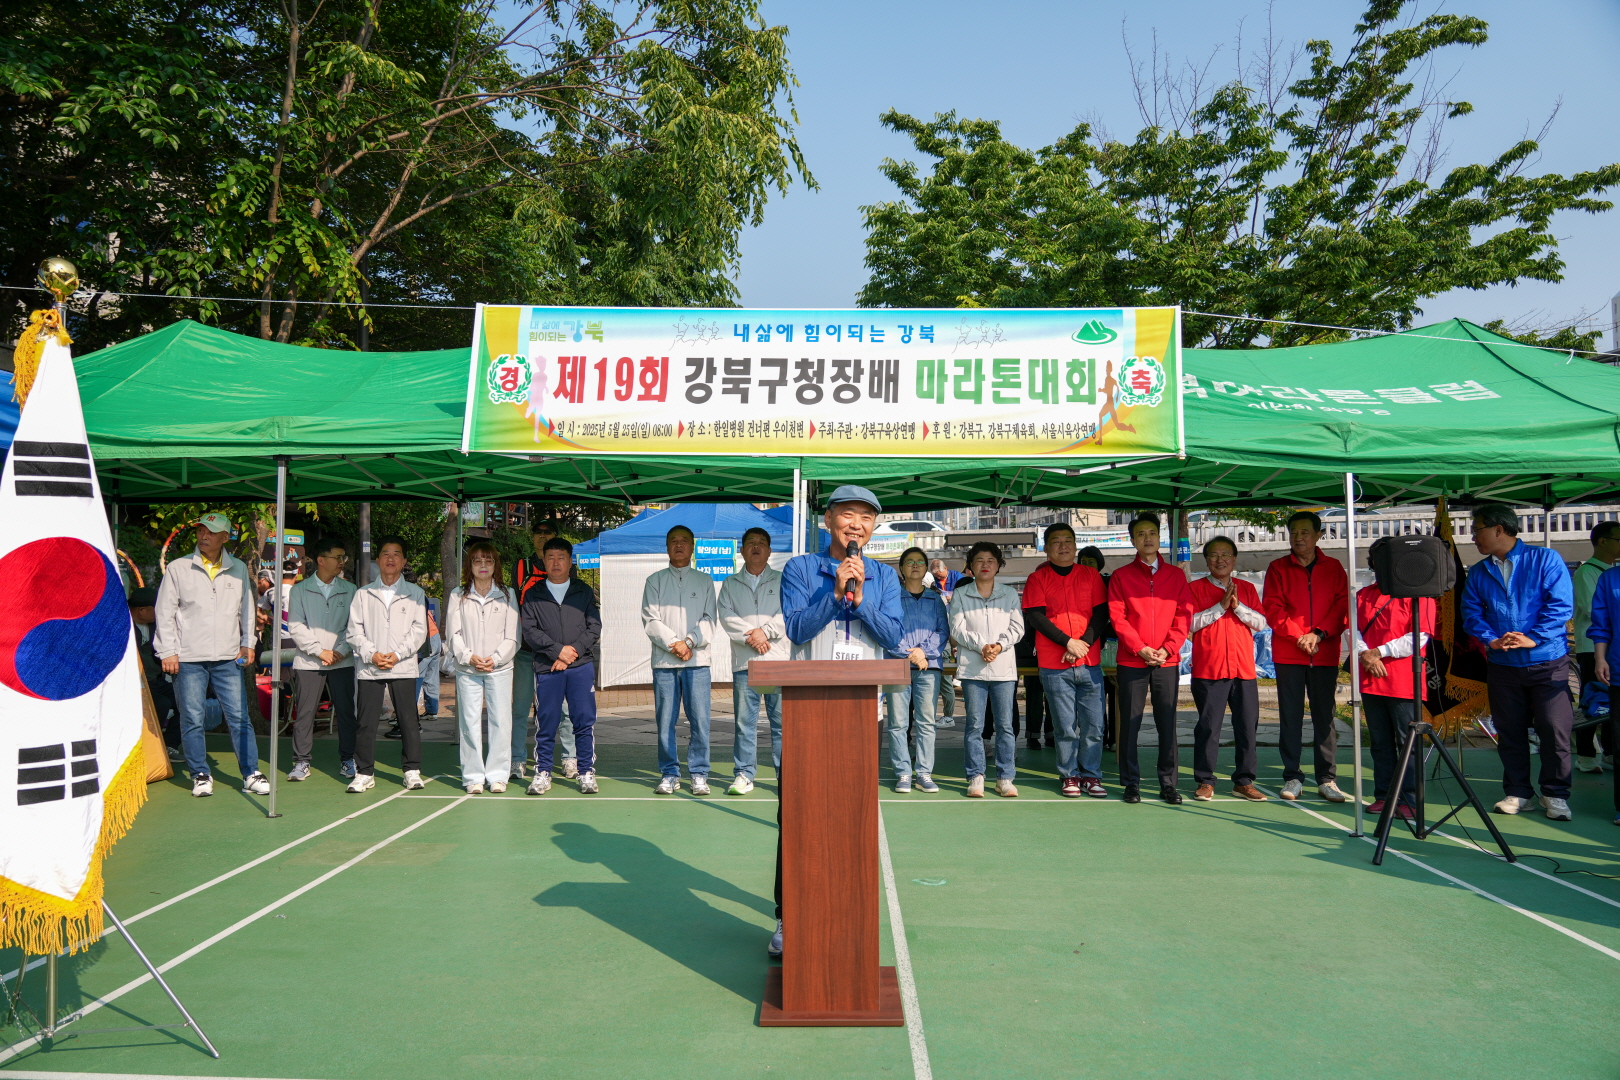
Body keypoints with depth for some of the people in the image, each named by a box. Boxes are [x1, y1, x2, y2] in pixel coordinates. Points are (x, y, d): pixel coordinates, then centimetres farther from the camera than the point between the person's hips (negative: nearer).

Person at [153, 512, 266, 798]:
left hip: (228, 657, 1)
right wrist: (168, 652, -3)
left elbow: (247, 609, 16)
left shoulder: (238, 569, 9)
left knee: (239, 717, 0)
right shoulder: (178, 568, 2)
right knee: (192, 718, 1)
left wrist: (247, 643, 7)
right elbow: (164, 612, 3)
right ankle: (200, 775, 14)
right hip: (189, 659, -1)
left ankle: (251, 774, 5)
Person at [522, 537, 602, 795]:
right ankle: (542, 773, 12)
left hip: (581, 666, 0)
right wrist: (558, 650, -9)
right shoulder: (533, 595, 11)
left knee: (585, 721, -1)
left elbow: (594, 628, 5)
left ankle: (587, 772, 7)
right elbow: (529, 631, 1)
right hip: (546, 668, 0)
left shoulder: (585, 592, 12)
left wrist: (573, 651, -8)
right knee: (545, 723, 2)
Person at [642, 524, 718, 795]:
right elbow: (650, 621, 2)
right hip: (663, 661, 0)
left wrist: (689, 641, -10)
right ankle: (669, 774, 11)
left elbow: (709, 620, 5)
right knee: (665, 722, 0)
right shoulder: (654, 582, 12)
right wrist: (673, 643, -10)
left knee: (699, 721, -4)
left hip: (697, 661, 0)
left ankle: (699, 775, 6)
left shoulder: (704, 581, 14)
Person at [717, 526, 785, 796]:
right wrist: (750, 636, -10)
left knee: (782, 720, -1)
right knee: (744, 720, 0)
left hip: (778, 661, -1)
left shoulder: (783, 581, 13)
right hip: (744, 662, 1)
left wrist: (766, 631, -11)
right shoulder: (730, 584, 16)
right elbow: (727, 617, 3)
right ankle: (743, 775, 6)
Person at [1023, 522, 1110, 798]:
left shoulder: (1091, 576, 10)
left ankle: (1090, 775, 13)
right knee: (1065, 727, 1)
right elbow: (1035, 617, -5)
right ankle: (1069, 777, 13)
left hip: (1090, 663, 2)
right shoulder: (1037, 579, 4)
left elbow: (1101, 614, 4)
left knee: (1093, 724, 1)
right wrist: (1068, 642, -13)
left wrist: (1084, 643, -10)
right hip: (1053, 665, -2)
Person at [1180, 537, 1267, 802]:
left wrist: (1238, 606, -10)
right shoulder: (1194, 588, 5)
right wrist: (1220, 606, -12)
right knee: (1208, 727, -2)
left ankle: (1244, 781, 14)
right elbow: (1190, 622, -7)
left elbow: (1261, 623, 5)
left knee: (1247, 727, 4)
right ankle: (1205, 781, 7)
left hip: (1244, 670, 3)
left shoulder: (1247, 589, 14)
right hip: (1208, 670, -3)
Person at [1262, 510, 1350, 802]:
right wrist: (1298, 636, -11)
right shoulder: (1278, 568, 7)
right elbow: (1273, 609, 0)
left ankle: (1327, 779, 8)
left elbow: (1342, 605, 3)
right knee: (1291, 717, 2)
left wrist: (1318, 634, -10)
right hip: (1288, 654, 0)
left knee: (1324, 716, 3)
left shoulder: (1333, 567, 10)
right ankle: (1292, 778, 7)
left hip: (1325, 653, 1)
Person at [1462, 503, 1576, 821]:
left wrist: (1533, 638, -19)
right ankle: (1517, 792, 18)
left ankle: (1555, 794, 11)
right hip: (1502, 665, 4)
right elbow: (1471, 614, 3)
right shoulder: (1478, 572, 9)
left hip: (1548, 663, -4)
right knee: (1509, 732, 8)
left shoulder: (1545, 559, -3)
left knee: (1555, 730, -2)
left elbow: (1561, 605, -10)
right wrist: (1491, 640, -14)